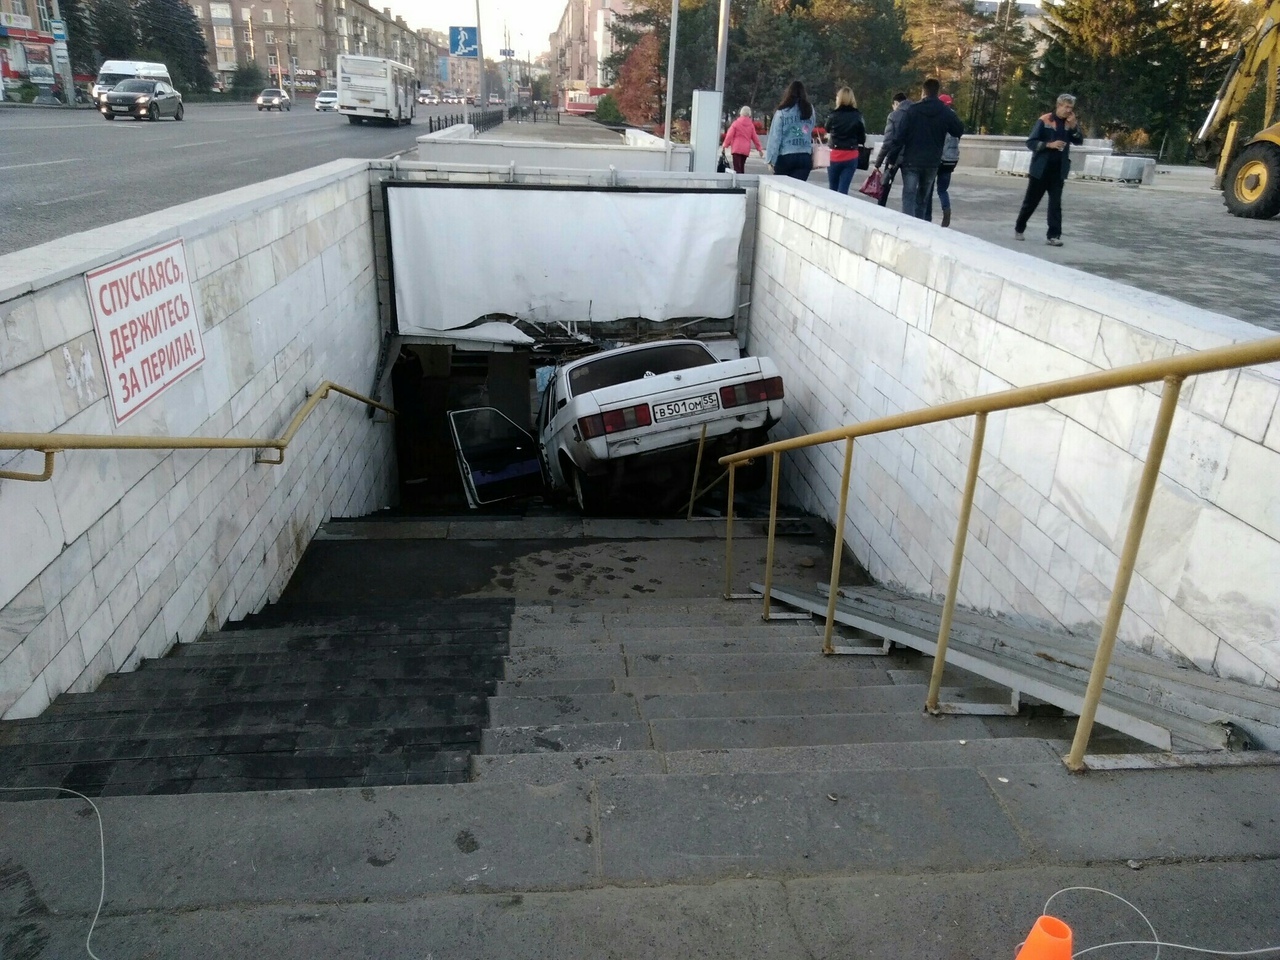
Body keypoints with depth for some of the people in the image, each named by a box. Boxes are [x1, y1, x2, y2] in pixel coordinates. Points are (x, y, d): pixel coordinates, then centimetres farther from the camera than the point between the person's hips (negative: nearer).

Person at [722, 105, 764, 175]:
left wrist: (725, 145, 6)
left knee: (737, 169, -12)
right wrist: (759, 148, 18)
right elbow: (755, 138, 11)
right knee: (742, 167, 14)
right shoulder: (751, 125, 9)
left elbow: (729, 135, -4)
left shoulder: (736, 123, -2)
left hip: (736, 149, -4)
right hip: (746, 150, 4)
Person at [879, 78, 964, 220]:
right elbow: (959, 131, 12)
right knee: (923, 198, 16)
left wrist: (891, 157, -4)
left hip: (911, 161, -3)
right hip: (932, 162, 3)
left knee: (909, 196, -4)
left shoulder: (913, 109, -6)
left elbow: (899, 135, -10)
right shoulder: (946, 112, 1)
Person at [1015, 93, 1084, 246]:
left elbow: (1079, 141, 3)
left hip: (1058, 170, 3)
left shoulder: (1070, 123, 7)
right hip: (1041, 168, -3)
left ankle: (1053, 235, -3)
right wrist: (1050, 144, -21)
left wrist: (1074, 126, -11)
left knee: (1055, 203, -2)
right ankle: (1019, 229, 25)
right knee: (1031, 201, 8)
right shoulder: (1044, 120, -6)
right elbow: (1030, 142, -9)